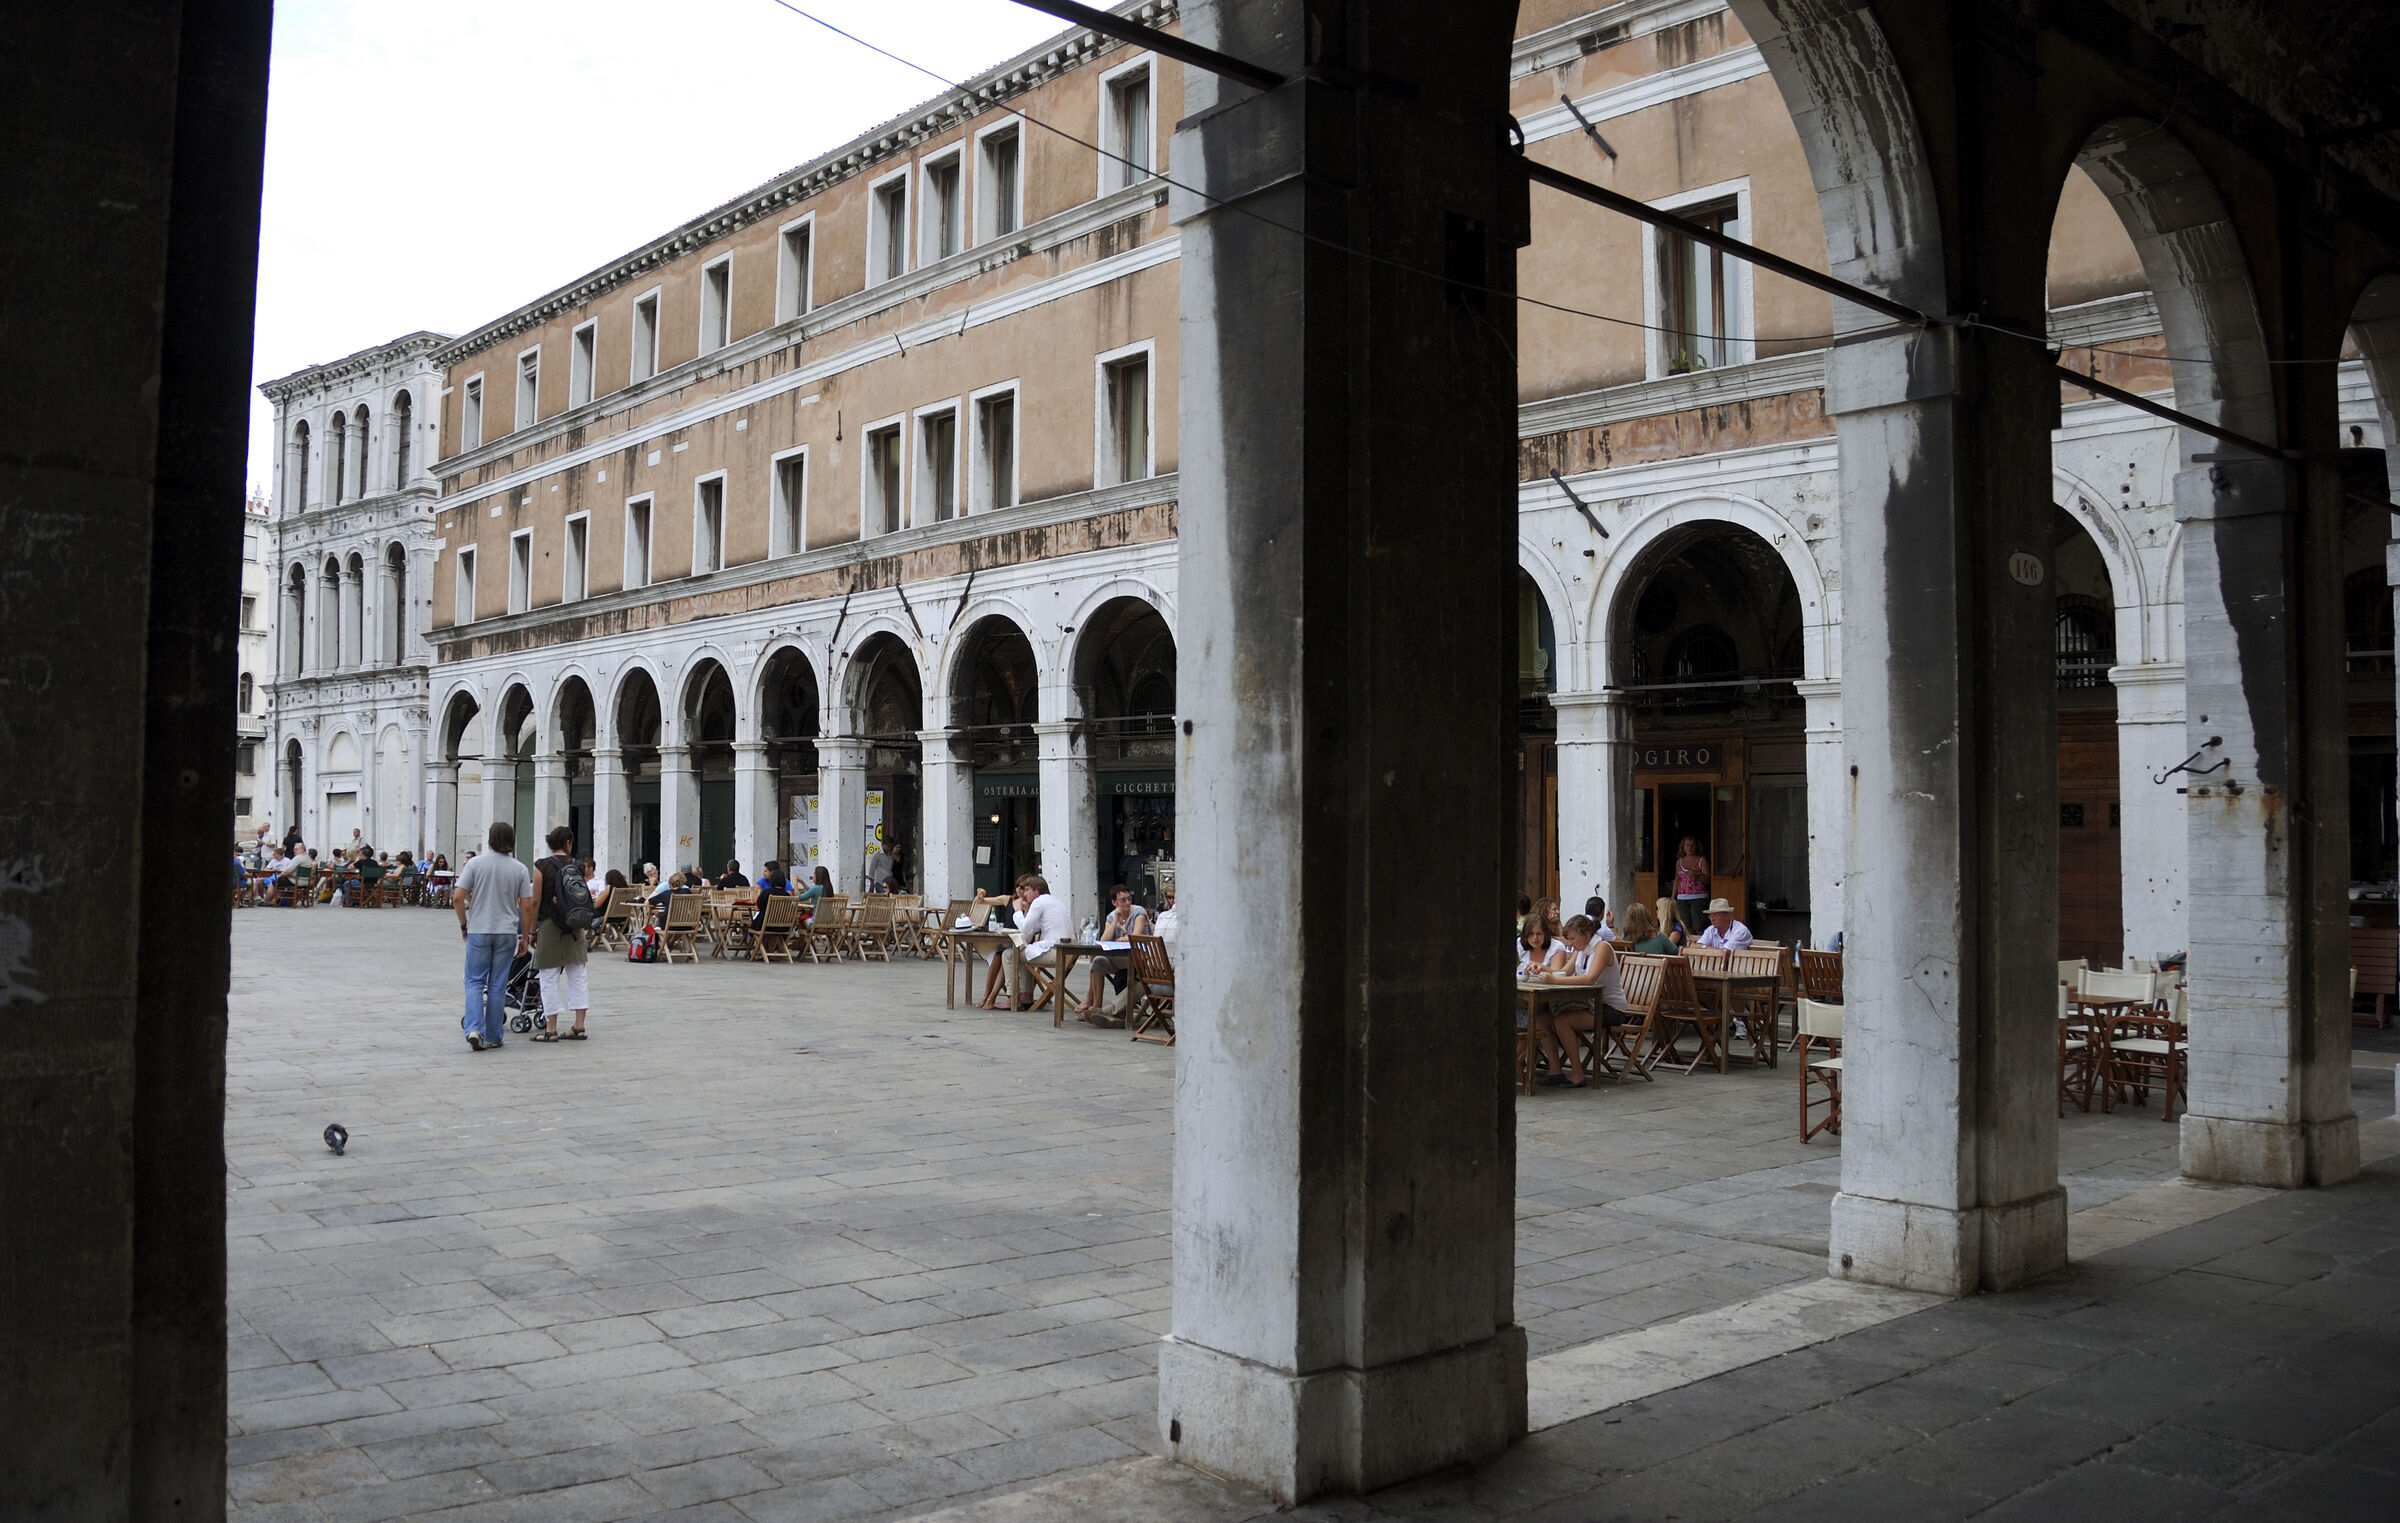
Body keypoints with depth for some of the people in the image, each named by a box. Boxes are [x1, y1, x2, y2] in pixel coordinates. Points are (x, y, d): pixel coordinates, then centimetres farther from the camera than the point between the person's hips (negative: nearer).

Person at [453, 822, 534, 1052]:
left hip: (478, 930, -1)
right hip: (507, 932, 1)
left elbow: (457, 898, -7)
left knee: (475, 982, 6)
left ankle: (474, 1028, -12)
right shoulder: (520, 869, 0)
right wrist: (525, 937, 8)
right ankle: (492, 1036, 10)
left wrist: (464, 925, 7)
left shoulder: (476, 863, -4)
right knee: (498, 985, 7)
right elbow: (527, 907, -1)